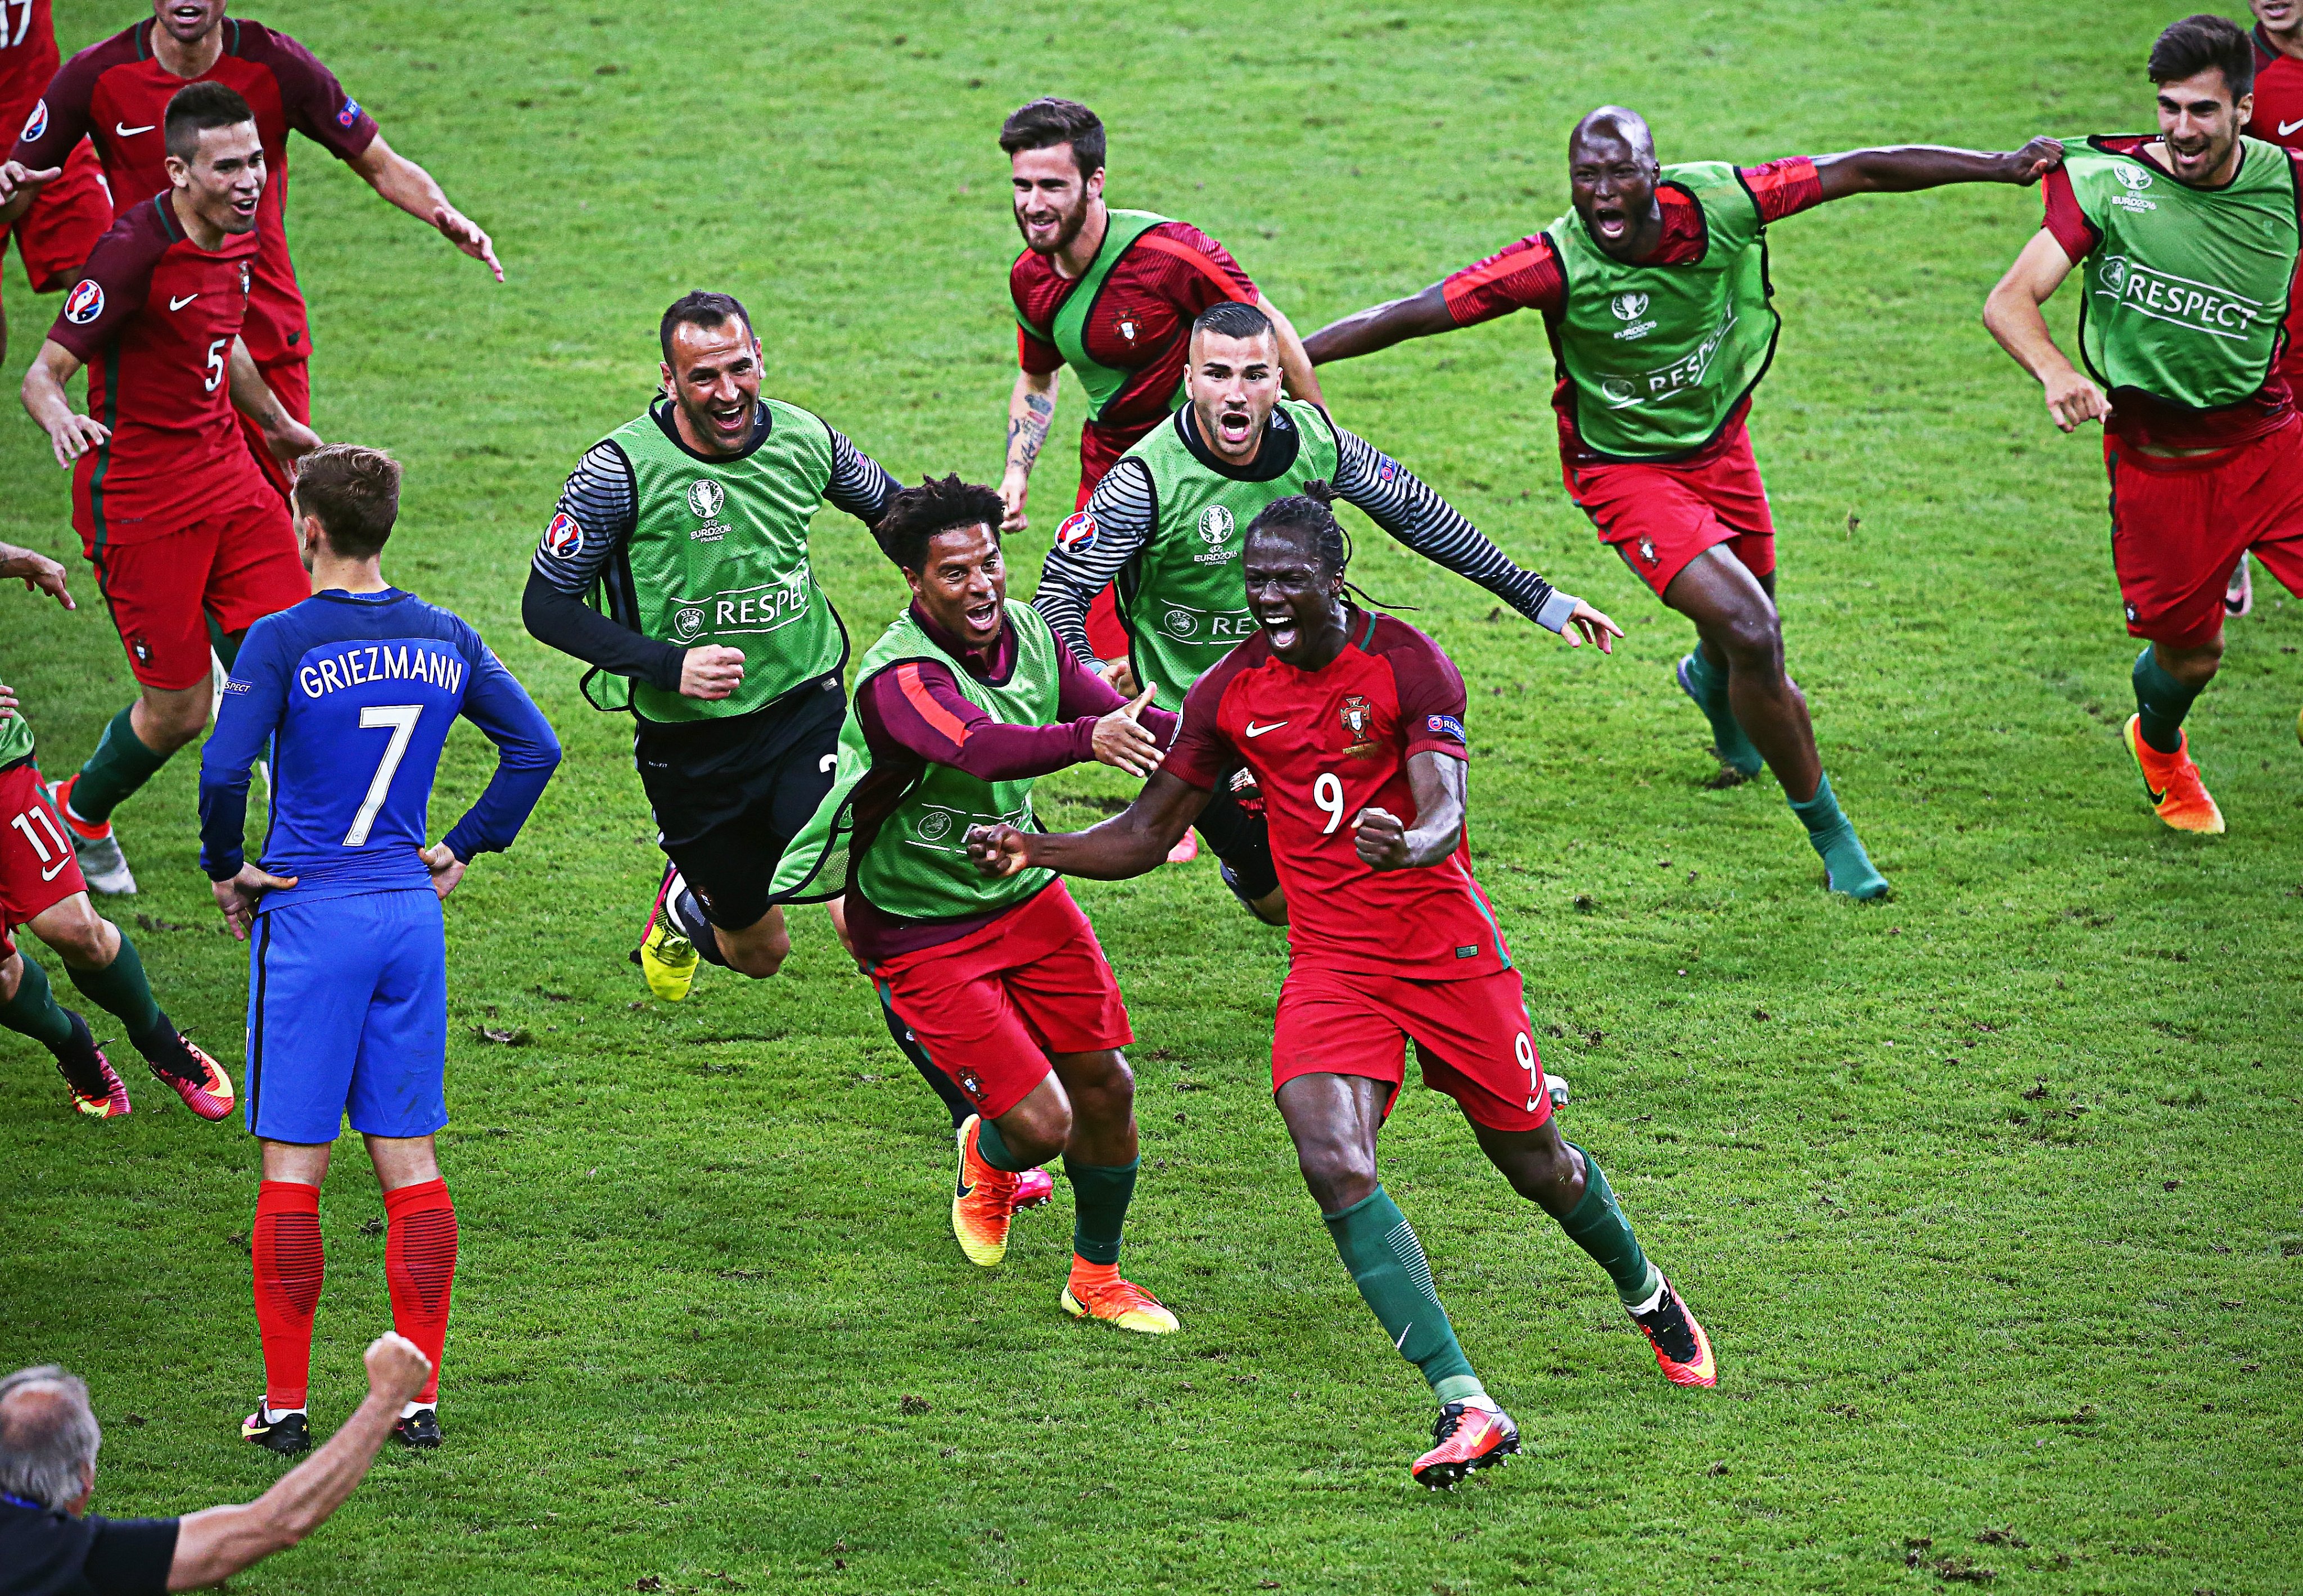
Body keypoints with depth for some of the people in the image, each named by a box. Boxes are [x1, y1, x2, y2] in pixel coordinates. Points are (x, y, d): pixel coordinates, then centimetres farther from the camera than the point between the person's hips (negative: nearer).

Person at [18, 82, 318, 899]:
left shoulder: (236, 236, 4)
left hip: (225, 476, 7)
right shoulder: (135, 250, -21)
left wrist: (277, 423, 40)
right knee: (178, 710, 0)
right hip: (140, 500, -7)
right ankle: (80, 815, 29)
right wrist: (61, 418, -44)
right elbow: (42, 373, -21)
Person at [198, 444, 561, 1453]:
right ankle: (418, 1396, 8)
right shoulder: (445, 639, 5)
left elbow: (223, 771, -19)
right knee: (409, 1159, 9)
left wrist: (224, 869, -3)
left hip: (309, 916, -5)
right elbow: (536, 748, 10)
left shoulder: (284, 641, -11)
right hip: (412, 914, 5)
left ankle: (285, 1404, 3)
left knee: (292, 1167, 1)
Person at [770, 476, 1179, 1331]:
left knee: (1106, 1089, 7)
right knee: (1039, 1124, -10)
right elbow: (981, 749, -49)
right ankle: (987, 1161, 29)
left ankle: (1096, 1277, 30)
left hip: (1024, 895, 7)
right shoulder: (899, 677, -30)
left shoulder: (1027, 632, -5)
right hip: (922, 931, -7)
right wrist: (1088, 736, -66)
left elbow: (1126, 722, 0)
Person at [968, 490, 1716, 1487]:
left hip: (1446, 947, -3)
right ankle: (1465, 1406, -22)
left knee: (1533, 1163, 9)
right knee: (1334, 1166, -21)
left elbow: (1444, 817, -22)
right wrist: (1038, 850, -12)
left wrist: (1409, 845, -47)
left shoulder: (1406, 665, -11)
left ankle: (1646, 1294, 44)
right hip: (1330, 964, 3)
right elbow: (1147, 835, 6)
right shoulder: (1233, 690, 0)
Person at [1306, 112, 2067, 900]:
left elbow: (1861, 172, -13)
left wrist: (2005, 165, -9)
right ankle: (1830, 835, -1)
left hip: (1719, 445, 5)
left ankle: (1711, 678, 62)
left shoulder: (1718, 202, -21)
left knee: (1744, 644, 21)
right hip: (1627, 471, -5)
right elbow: (1408, 317, -25)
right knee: (1754, 640, -19)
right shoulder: (1557, 265, -28)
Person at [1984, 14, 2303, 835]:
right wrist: (2056, 373, -39)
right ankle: (2159, 748, 44)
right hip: (2156, 461, -2)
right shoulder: (2109, 181, -13)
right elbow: (2009, 301, -20)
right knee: (2188, 656, 8)